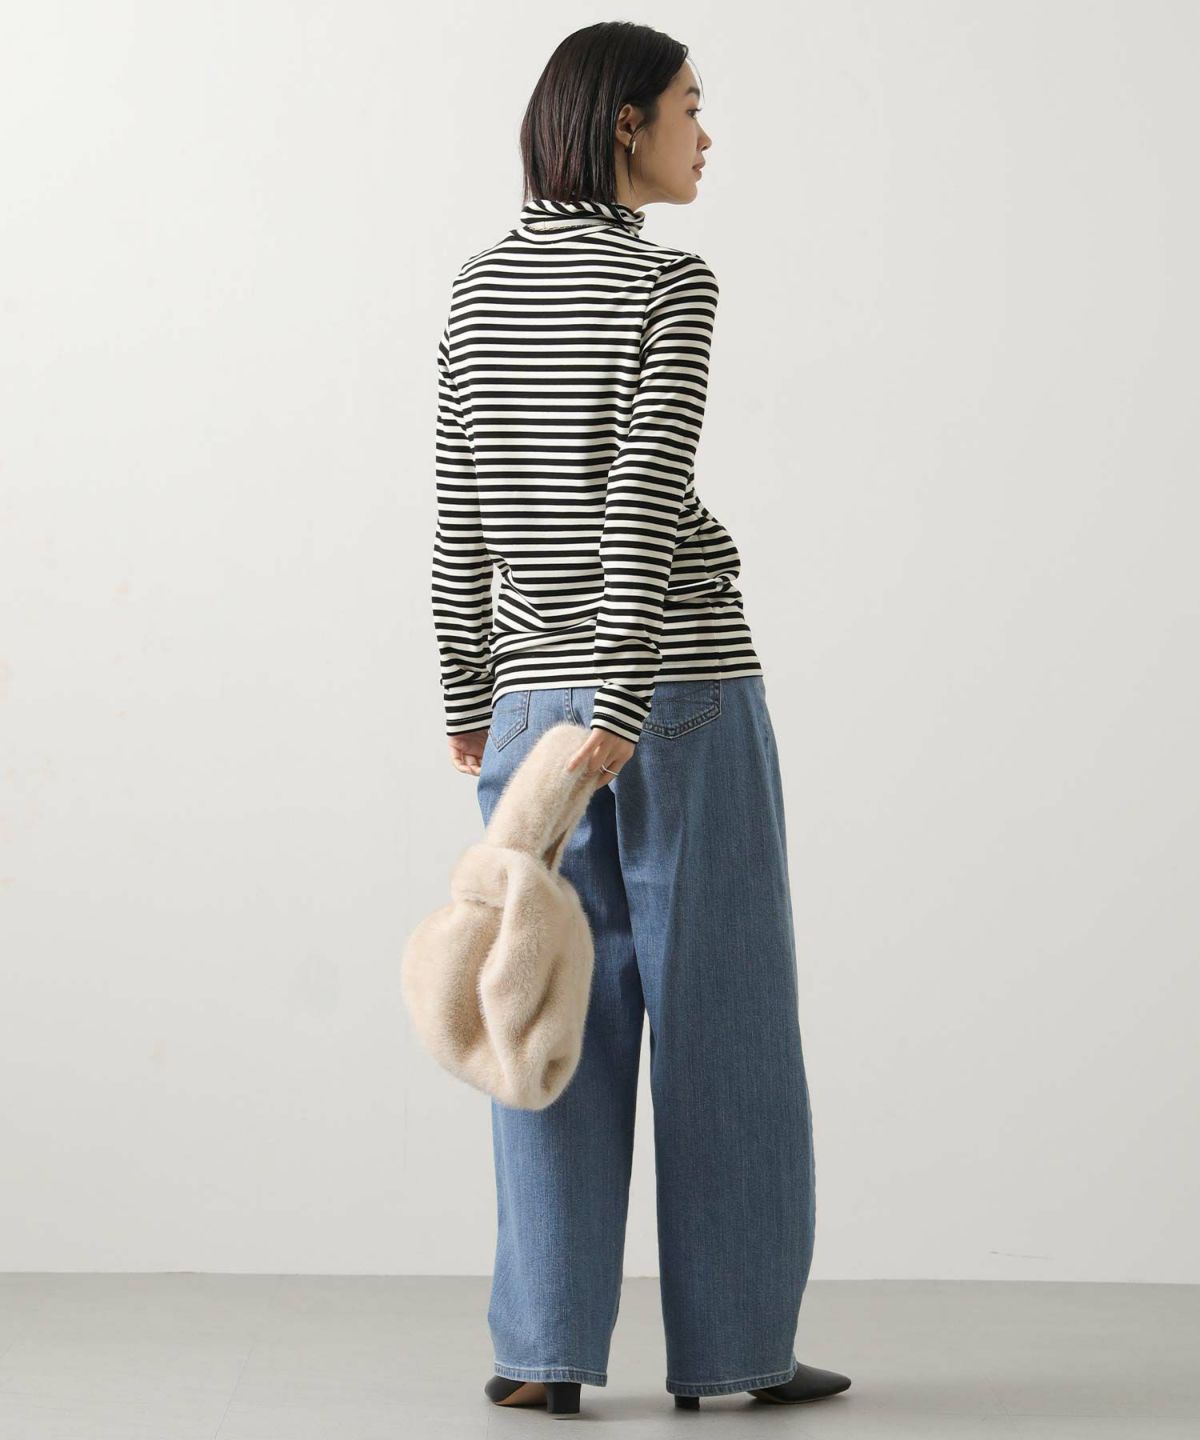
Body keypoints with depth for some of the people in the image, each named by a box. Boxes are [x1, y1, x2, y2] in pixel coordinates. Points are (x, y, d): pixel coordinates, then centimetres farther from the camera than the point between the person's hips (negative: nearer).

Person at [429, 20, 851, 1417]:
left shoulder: (478, 286, 9)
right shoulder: (669, 282, -9)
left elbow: (463, 510, 10)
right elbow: (644, 501, -18)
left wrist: (467, 695, 15)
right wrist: (620, 710, -22)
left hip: (540, 687, 5)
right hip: (682, 681, -5)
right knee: (722, 1016, 3)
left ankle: (546, 1350, 3)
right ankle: (732, 1344, 9)